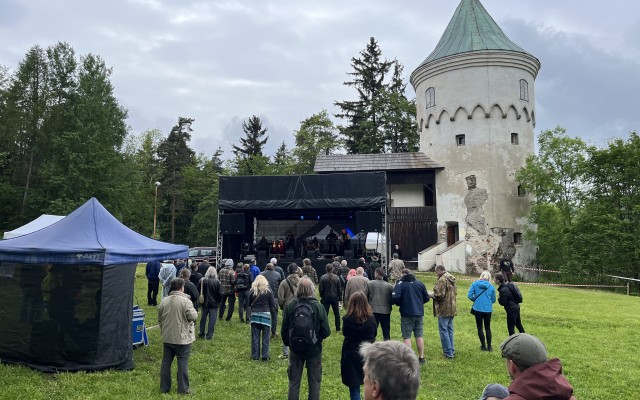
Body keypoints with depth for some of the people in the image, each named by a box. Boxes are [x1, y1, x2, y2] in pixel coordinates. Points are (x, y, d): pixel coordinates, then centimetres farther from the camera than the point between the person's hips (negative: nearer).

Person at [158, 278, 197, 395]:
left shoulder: (164, 301, 3)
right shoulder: (185, 301, -16)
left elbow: (160, 319, 12)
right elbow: (193, 316, -17)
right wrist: (193, 310, 4)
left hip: (167, 338, 5)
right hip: (182, 338, -5)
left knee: (166, 362, 14)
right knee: (183, 363, 4)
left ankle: (164, 387, 22)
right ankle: (183, 388, 9)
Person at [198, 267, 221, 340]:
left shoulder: (202, 280, -5)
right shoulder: (217, 282, -13)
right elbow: (220, 294, -8)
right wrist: (219, 302, 7)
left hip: (204, 303, 3)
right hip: (214, 304, -3)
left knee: (203, 318, 15)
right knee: (212, 319, 3)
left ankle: (201, 334, 24)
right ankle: (209, 335, 2)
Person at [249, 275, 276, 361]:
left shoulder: (253, 291, -1)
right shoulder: (268, 291, -4)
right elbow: (273, 304, -2)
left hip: (254, 314, 2)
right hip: (265, 314, -1)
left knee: (255, 337, 8)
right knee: (265, 337, 5)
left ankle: (255, 356, 13)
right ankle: (265, 356, 6)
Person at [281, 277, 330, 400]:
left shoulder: (290, 306, -14)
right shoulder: (319, 307, -17)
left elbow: (284, 330, -8)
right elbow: (326, 331, -13)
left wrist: (287, 343, 10)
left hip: (295, 349, 1)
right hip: (314, 349, -1)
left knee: (294, 381, 16)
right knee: (314, 382, 15)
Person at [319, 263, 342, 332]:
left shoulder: (323, 277, -11)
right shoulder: (336, 277, -6)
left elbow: (321, 289, -6)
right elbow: (339, 288, -1)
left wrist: (321, 296, 10)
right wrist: (340, 297, 9)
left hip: (326, 298, -1)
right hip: (335, 297, 2)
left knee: (325, 313, 6)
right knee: (336, 313, 12)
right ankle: (338, 329, 17)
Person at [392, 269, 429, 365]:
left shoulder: (400, 284, -7)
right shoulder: (420, 283, 7)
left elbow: (395, 298, -17)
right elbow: (426, 298, 10)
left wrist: (400, 304, 4)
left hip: (407, 314, -5)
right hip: (419, 313, 5)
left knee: (407, 336, 2)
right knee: (419, 335, 14)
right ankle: (421, 358, 19)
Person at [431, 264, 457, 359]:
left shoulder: (442, 280, -19)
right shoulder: (452, 279, 11)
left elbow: (439, 295, -24)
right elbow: (455, 292, 18)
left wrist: (432, 295, -6)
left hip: (444, 309, -9)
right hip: (452, 309, 9)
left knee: (443, 330, -2)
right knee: (450, 329, 18)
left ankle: (448, 353, 0)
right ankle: (451, 350, 26)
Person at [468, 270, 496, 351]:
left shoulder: (475, 284, -4)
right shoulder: (491, 286, -1)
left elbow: (469, 295, -9)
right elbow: (493, 300, 4)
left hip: (478, 309, -1)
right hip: (488, 310, 1)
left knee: (479, 328, 12)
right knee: (488, 328, 16)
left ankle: (483, 346, 16)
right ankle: (489, 346, 19)